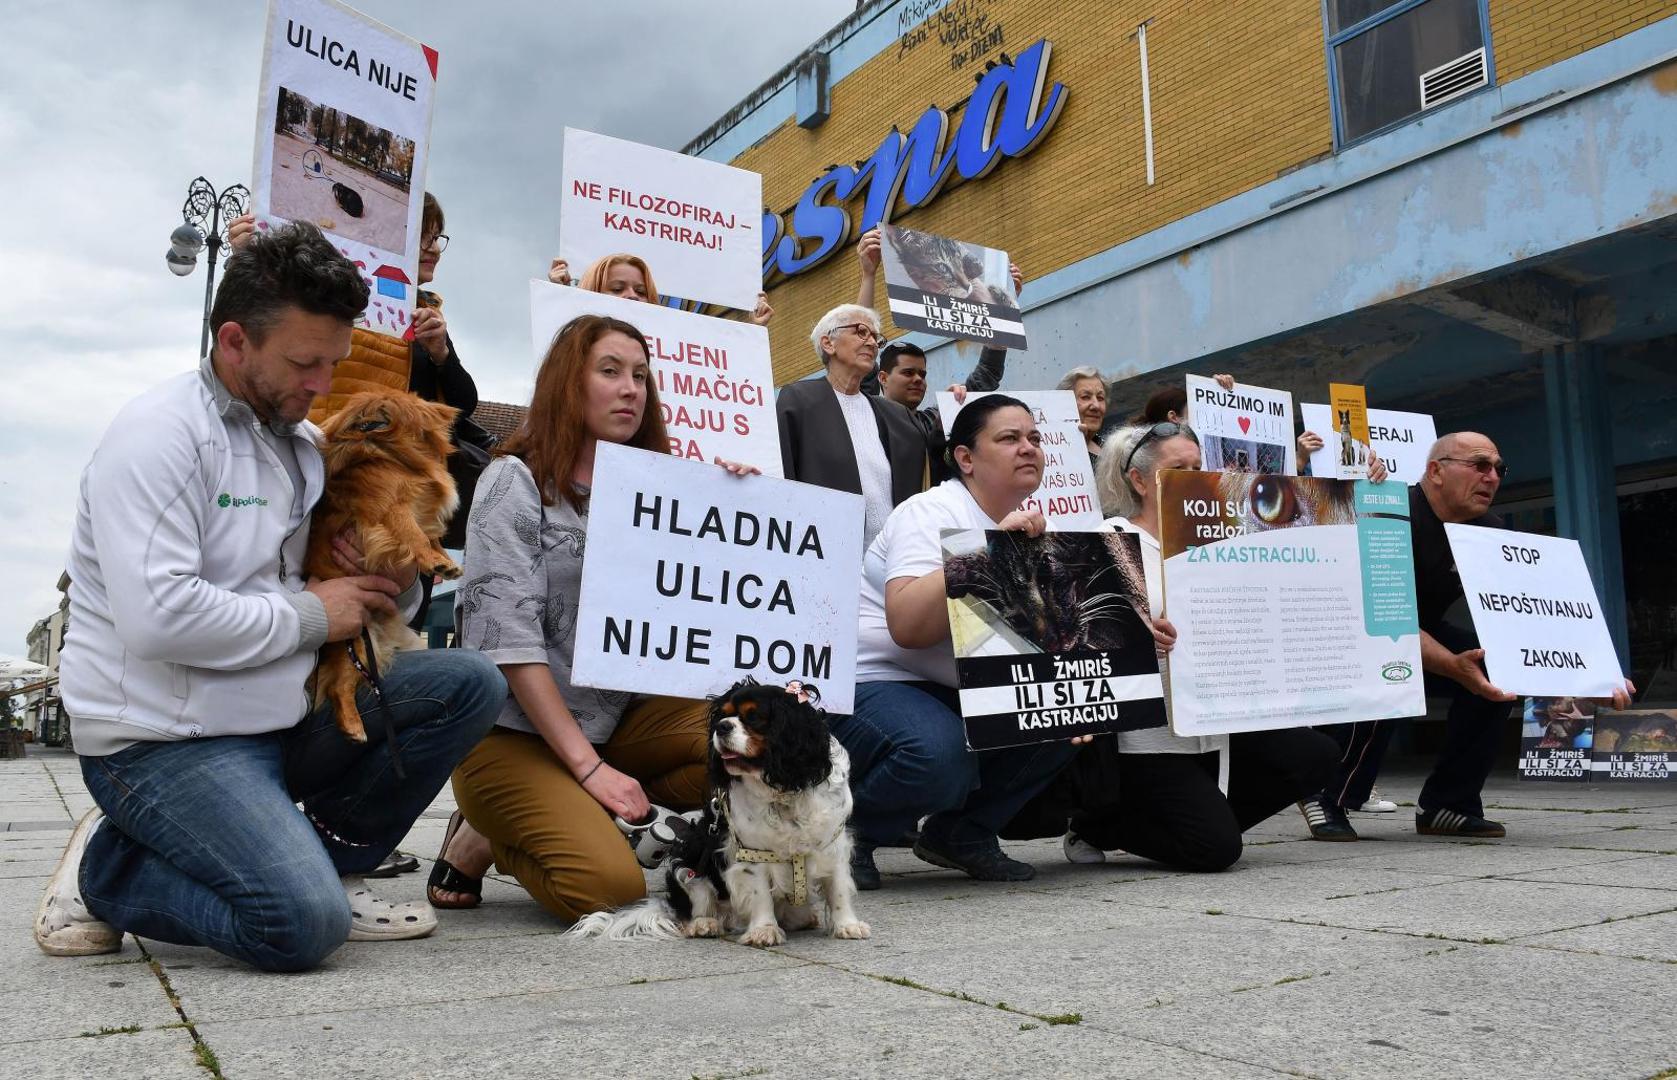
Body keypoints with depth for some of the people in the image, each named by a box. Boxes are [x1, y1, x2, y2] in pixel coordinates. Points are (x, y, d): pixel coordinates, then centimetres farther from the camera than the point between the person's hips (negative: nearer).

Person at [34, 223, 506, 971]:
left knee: (467, 683, -7)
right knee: (303, 925, -24)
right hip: (165, 740, -8)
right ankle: (106, 868, 3)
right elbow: (158, 616, -27)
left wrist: (393, 584, -6)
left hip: (282, 715, 8)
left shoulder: (303, 444, 12)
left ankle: (322, 862, 3)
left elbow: (359, 606, 19)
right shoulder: (161, 434, -13)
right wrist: (310, 614, -15)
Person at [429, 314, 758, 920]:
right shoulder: (516, 481, -5)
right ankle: (481, 840, 5)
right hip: (516, 730, -5)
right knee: (608, 883, -26)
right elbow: (510, 641, -15)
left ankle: (594, 822, -5)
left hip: (616, 717, 6)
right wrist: (589, 766, -21)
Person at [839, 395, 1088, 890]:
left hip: (957, 693, 8)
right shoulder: (933, 512, -15)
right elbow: (908, 626, -32)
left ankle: (962, 831, 5)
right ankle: (847, 832, -5)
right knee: (941, 756, -36)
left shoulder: (1027, 529, 9)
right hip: (872, 683, -8)